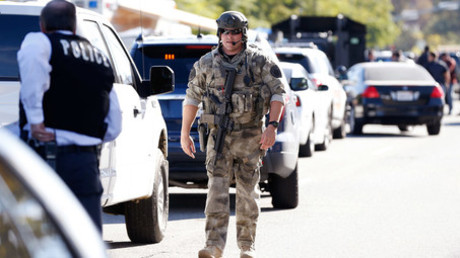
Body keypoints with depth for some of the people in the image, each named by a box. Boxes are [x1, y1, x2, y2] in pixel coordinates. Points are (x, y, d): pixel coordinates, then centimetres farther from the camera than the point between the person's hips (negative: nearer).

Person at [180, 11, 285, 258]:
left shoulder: (260, 61, 0)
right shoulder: (206, 63, 6)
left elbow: (278, 93, -1)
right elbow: (192, 97, 12)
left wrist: (272, 126, -12)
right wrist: (185, 133, 9)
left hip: (250, 136, -1)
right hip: (219, 135, 1)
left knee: (248, 191, 5)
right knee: (217, 188, -10)